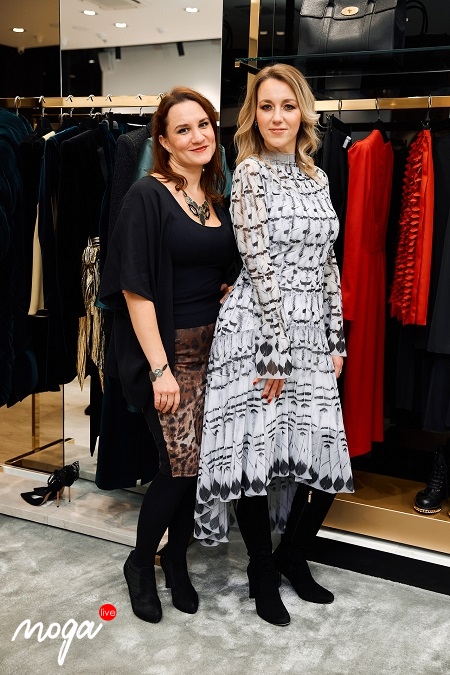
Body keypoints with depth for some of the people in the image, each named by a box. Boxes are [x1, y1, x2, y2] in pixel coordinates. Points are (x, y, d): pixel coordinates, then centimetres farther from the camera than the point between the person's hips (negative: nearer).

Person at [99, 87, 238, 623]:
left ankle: (176, 560, 30)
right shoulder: (147, 196, -10)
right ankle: (140, 563, 20)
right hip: (166, 347, -6)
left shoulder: (216, 198, 10)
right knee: (182, 463, -6)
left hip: (211, 346, 6)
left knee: (200, 461, 9)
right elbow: (135, 288, -15)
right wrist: (159, 367, -18)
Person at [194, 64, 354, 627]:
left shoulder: (317, 177, 14)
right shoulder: (250, 173, -5)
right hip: (259, 331, -6)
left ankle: (293, 556, 29)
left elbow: (327, 264, 15)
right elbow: (259, 264, -13)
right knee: (256, 452, 1)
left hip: (310, 334, 6)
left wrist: (335, 339, 11)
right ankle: (262, 572, 23)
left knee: (326, 454, 5)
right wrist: (276, 352, -15)